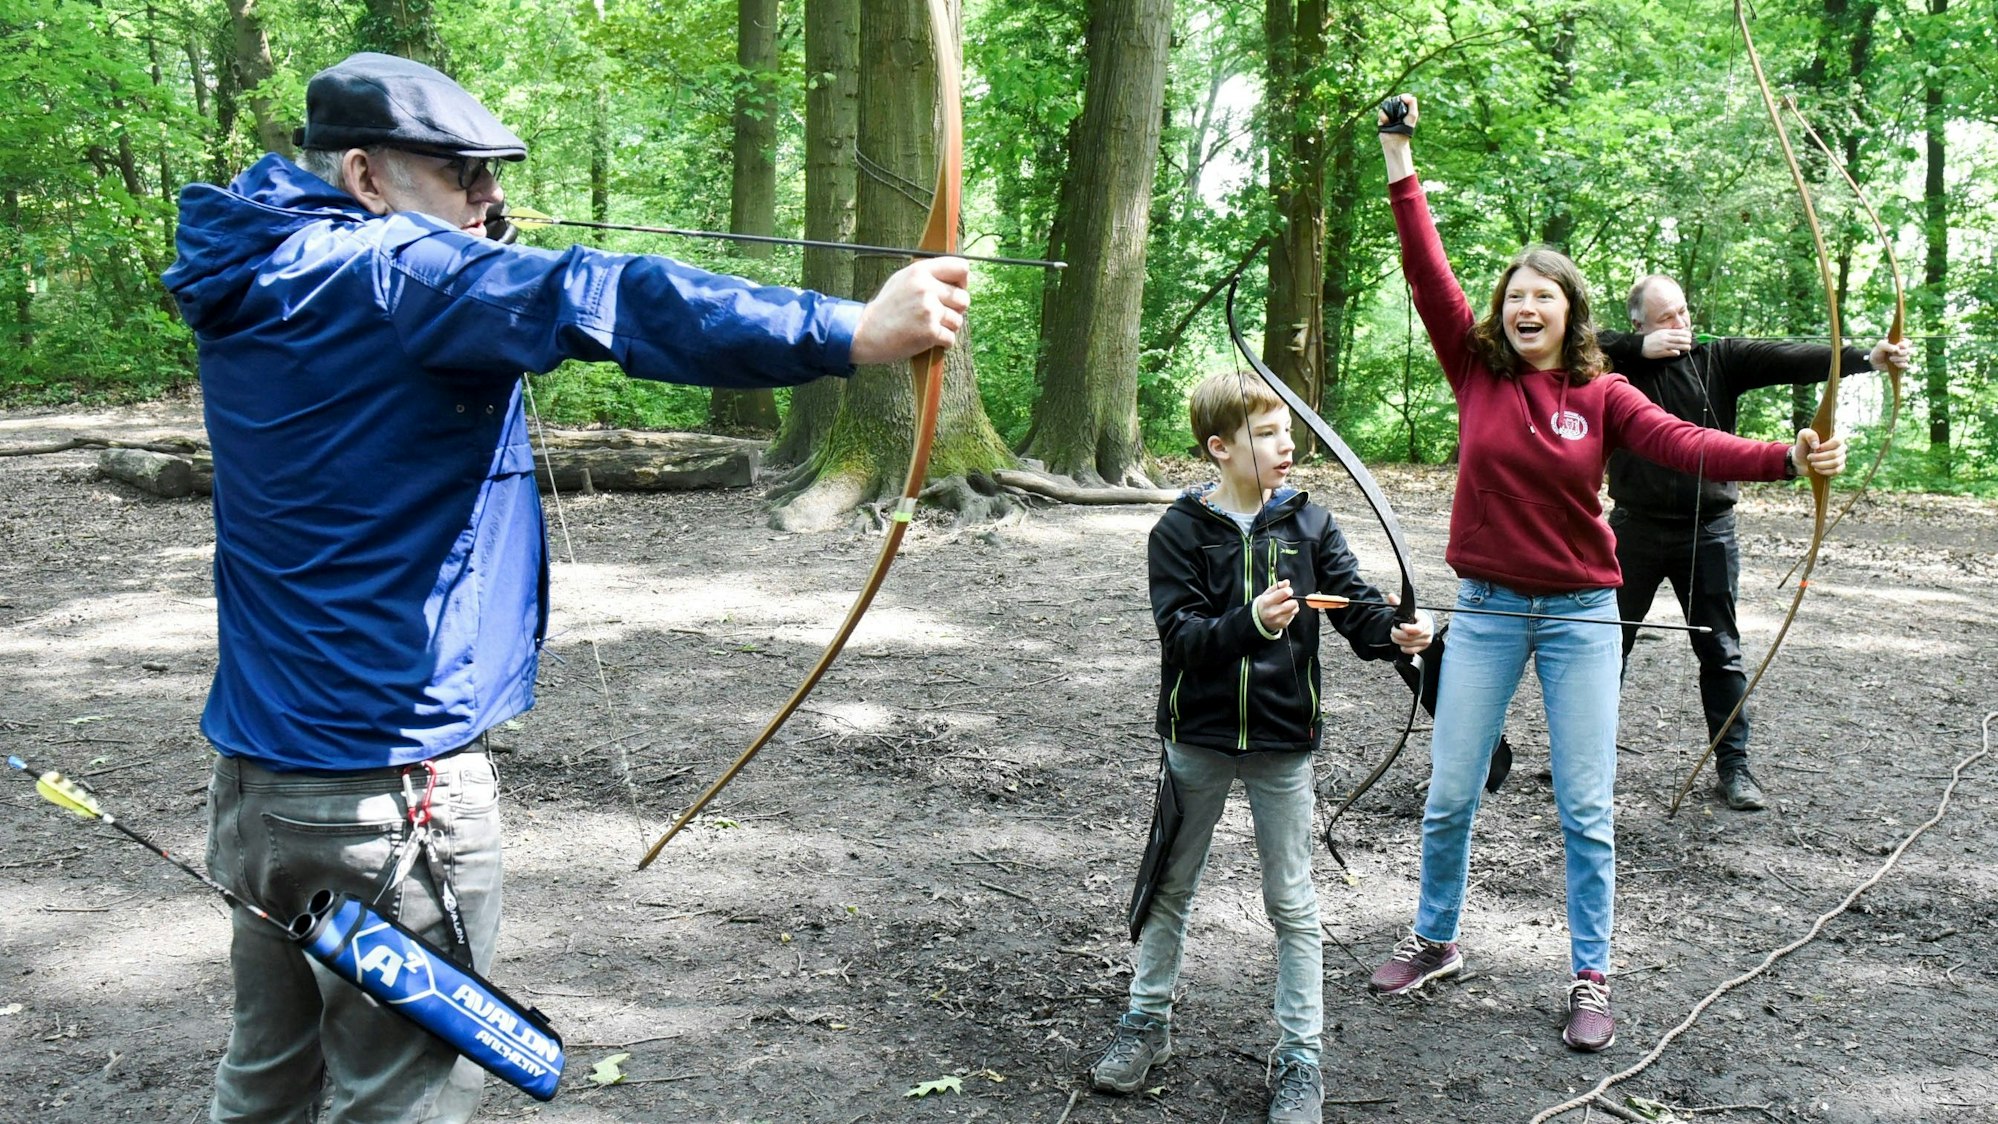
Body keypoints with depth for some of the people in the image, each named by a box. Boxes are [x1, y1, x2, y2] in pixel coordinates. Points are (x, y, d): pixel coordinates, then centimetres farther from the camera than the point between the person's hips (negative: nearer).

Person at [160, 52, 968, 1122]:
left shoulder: (250, 279, 6)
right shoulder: (387, 276, -17)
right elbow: (596, 302, -29)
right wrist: (855, 331, -34)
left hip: (253, 779, 9)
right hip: (389, 789, -9)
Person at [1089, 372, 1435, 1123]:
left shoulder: (1308, 525, -2)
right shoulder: (1180, 532, -8)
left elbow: (1357, 606, -10)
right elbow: (1180, 635, -17)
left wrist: (1396, 635, -30)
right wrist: (1252, 623, -33)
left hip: (1284, 740, 1)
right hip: (1199, 736, 0)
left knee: (1292, 904, 7)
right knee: (1171, 885, 15)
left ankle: (1300, 1058, 19)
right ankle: (1148, 1021, 34)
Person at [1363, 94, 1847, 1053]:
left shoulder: (1602, 395, -2)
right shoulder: (1477, 371, 0)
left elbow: (1683, 444, -15)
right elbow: (1428, 274, -6)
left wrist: (1787, 458, -30)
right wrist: (1400, 164, -9)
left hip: (1580, 614, -1)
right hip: (1488, 610, 1)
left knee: (1585, 808, 3)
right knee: (1449, 795, 8)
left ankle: (1591, 979, 15)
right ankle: (1434, 940, 29)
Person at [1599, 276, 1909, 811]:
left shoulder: (1719, 359, 0)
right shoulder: (1622, 363, -1)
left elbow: (1787, 357, -12)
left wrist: (1865, 357, -25)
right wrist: (1640, 347, -19)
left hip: (1708, 531, 1)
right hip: (1636, 527, 0)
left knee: (1721, 652, 5)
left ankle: (1733, 765, 12)